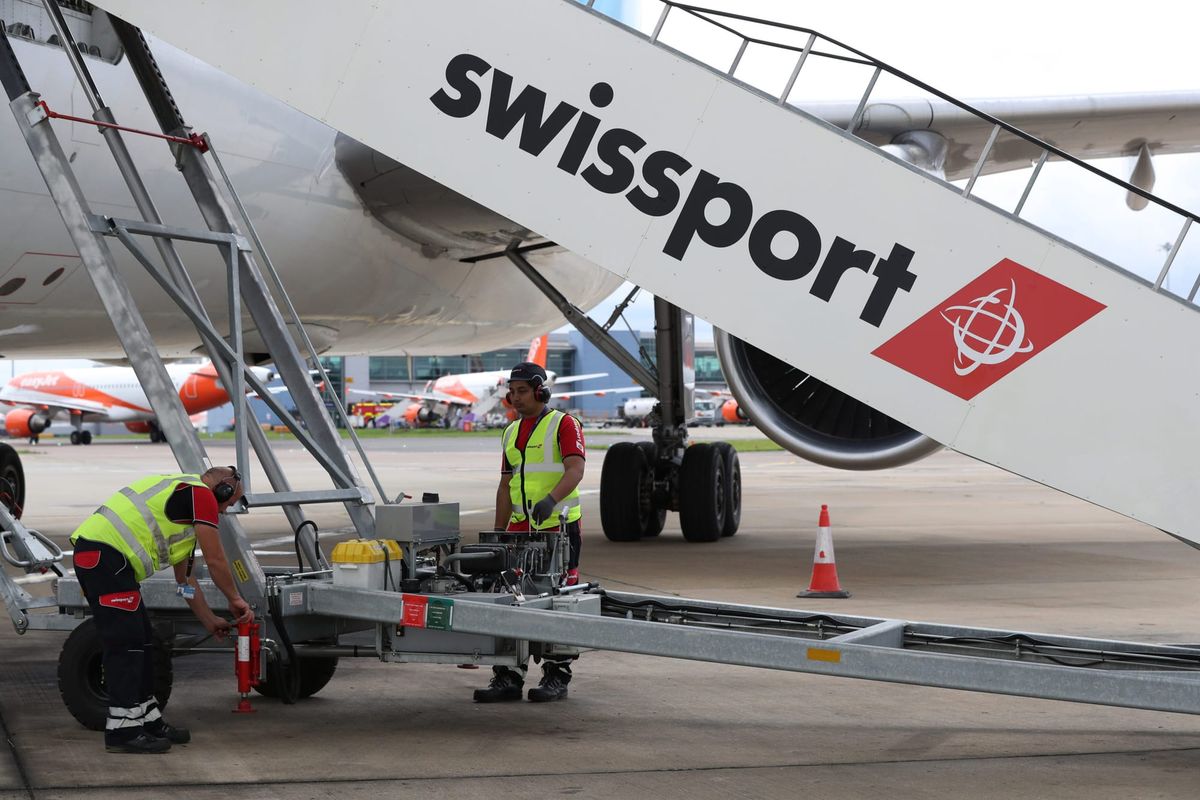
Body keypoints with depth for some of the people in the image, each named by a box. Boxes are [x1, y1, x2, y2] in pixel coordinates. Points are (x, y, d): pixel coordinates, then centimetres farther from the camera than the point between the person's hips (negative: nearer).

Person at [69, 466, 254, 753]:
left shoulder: (182, 493, 28)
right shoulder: (202, 494, -2)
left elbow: (185, 578, 34)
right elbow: (216, 561, -1)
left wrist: (210, 621, 36)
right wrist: (235, 600, 14)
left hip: (93, 553, 11)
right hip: (104, 555, -11)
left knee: (142, 641, 15)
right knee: (126, 643, -7)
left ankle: (148, 720, 23)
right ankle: (122, 730, -4)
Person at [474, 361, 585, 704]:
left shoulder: (564, 424, -4)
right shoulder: (512, 432, 17)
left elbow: (575, 469, -18)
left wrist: (551, 499, -36)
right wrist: (498, 534, 16)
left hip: (560, 527, -6)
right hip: (521, 529, 6)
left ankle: (556, 678, 6)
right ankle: (508, 678, 6)